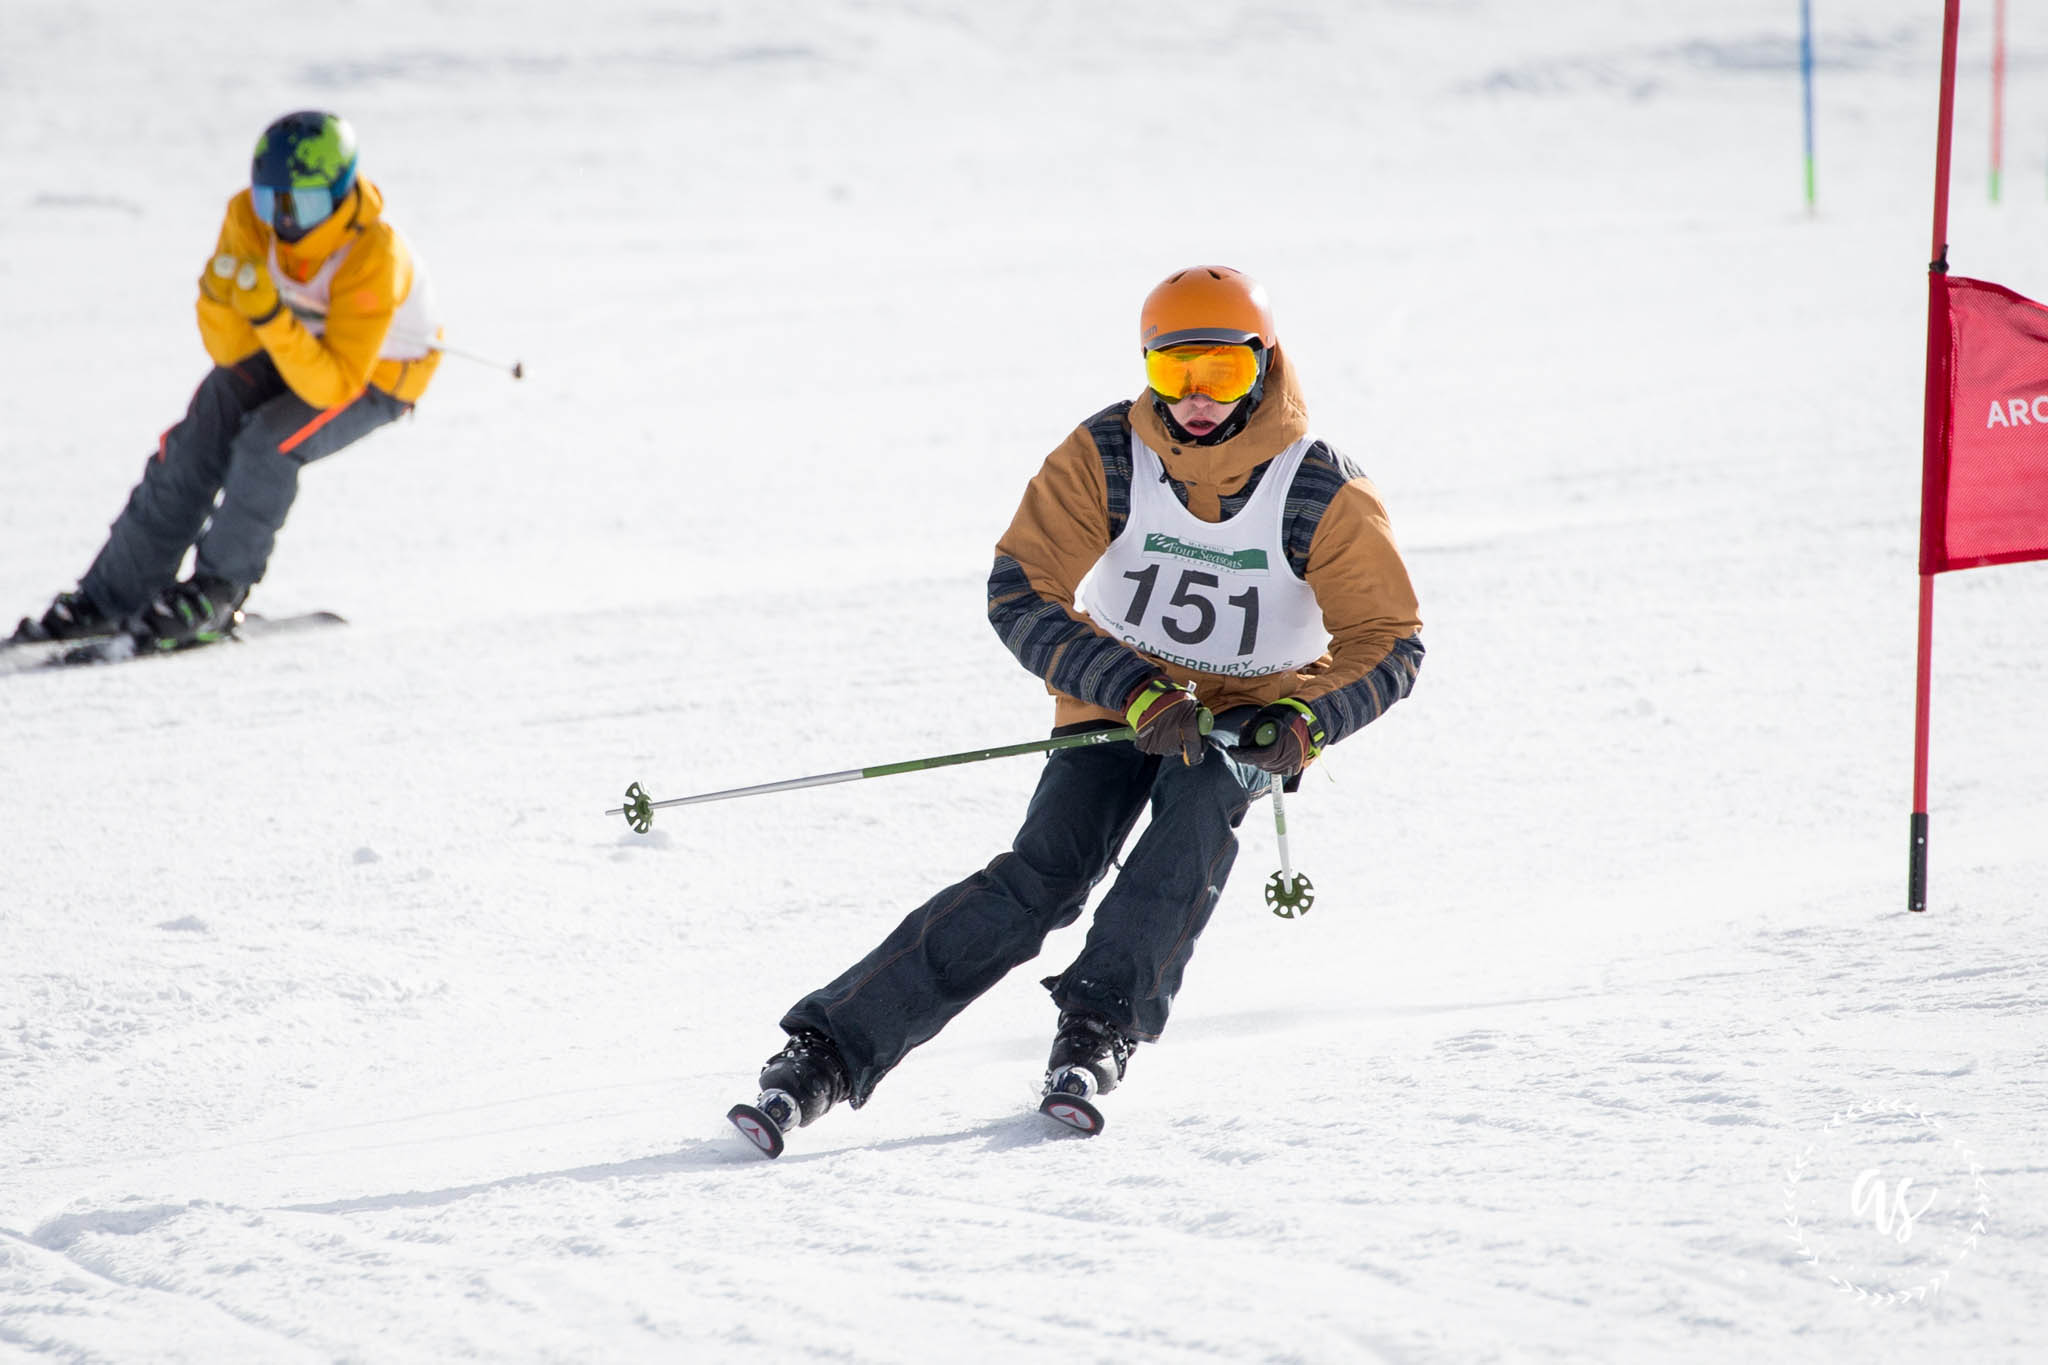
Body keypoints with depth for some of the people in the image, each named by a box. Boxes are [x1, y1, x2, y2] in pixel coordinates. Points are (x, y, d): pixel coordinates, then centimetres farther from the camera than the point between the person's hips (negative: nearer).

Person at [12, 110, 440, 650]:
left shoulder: (374, 259, -37)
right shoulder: (249, 216, -23)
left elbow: (331, 387, -38)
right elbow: (233, 353, -17)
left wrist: (271, 317, -49)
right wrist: (224, 297, -39)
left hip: (377, 372, -5)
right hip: (287, 343, 5)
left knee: (268, 442, -28)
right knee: (197, 442, -12)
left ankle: (216, 595, -9)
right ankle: (113, 596, -3)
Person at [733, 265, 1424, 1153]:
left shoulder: (1325, 495, -16)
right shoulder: (1105, 459, -15)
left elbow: (1388, 643, -11)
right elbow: (1020, 594, -17)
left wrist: (1305, 722, -31)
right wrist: (1139, 695, -29)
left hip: (1251, 711, 0)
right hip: (1116, 694, 0)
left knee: (1199, 804, -35)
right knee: (1045, 875, -21)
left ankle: (1100, 1029, -33)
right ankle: (828, 1052, -24)